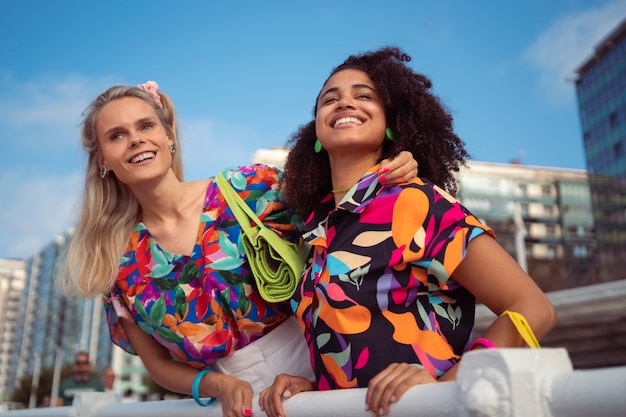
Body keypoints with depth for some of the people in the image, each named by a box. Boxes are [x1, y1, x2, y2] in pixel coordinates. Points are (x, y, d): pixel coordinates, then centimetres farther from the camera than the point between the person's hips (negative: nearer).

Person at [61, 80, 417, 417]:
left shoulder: (249, 188, -7)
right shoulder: (122, 264, -1)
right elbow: (159, 365, 5)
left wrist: (385, 175, -15)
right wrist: (218, 385, -13)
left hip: (323, 362, -1)